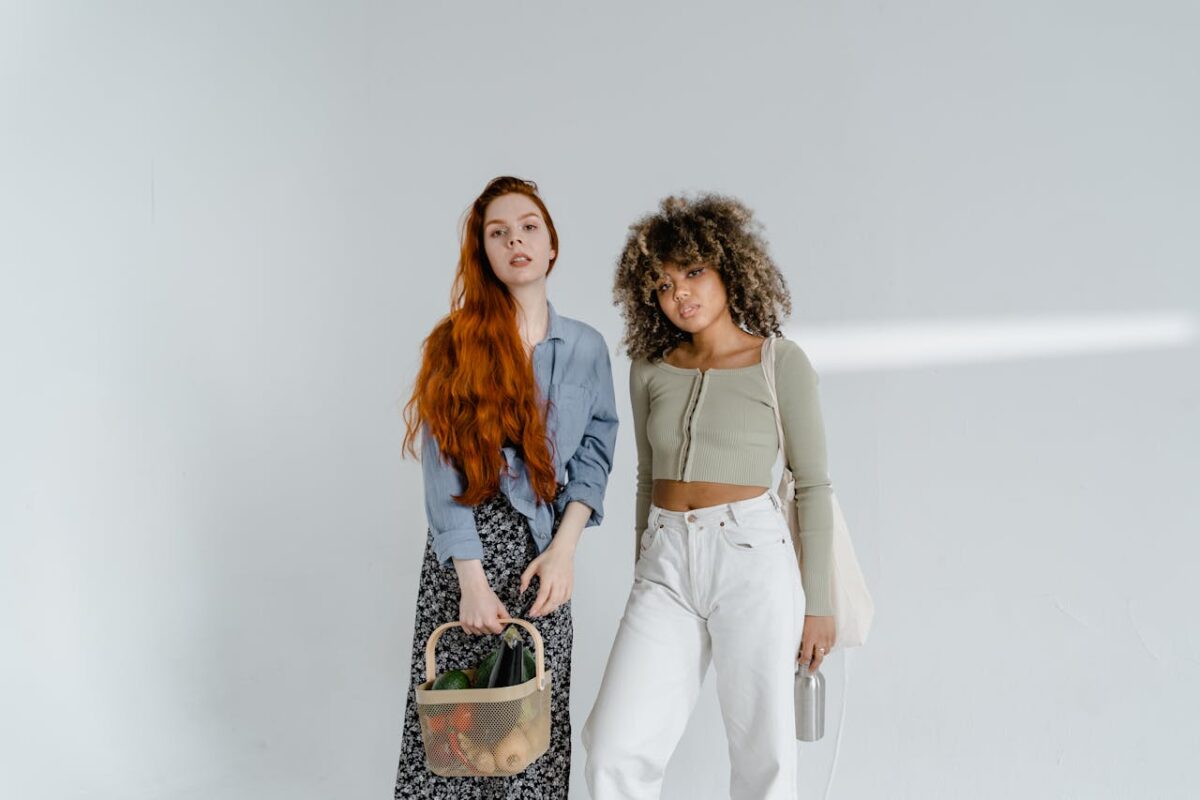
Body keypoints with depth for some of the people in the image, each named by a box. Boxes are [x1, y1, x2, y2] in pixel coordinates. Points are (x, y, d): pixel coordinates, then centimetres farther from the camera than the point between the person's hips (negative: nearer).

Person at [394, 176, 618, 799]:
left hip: (543, 545, 2)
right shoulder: (456, 343, -1)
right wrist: (471, 579, -13)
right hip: (465, 545, -1)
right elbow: (443, 468, -7)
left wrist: (564, 548, -8)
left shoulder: (585, 347, 6)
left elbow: (594, 453, 6)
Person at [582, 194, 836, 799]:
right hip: (665, 562, 4)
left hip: (751, 553, -3)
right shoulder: (650, 370, 10)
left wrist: (818, 601, -1)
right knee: (614, 748, -4)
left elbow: (812, 485, 1)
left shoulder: (781, 362, -1)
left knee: (762, 751, 3)